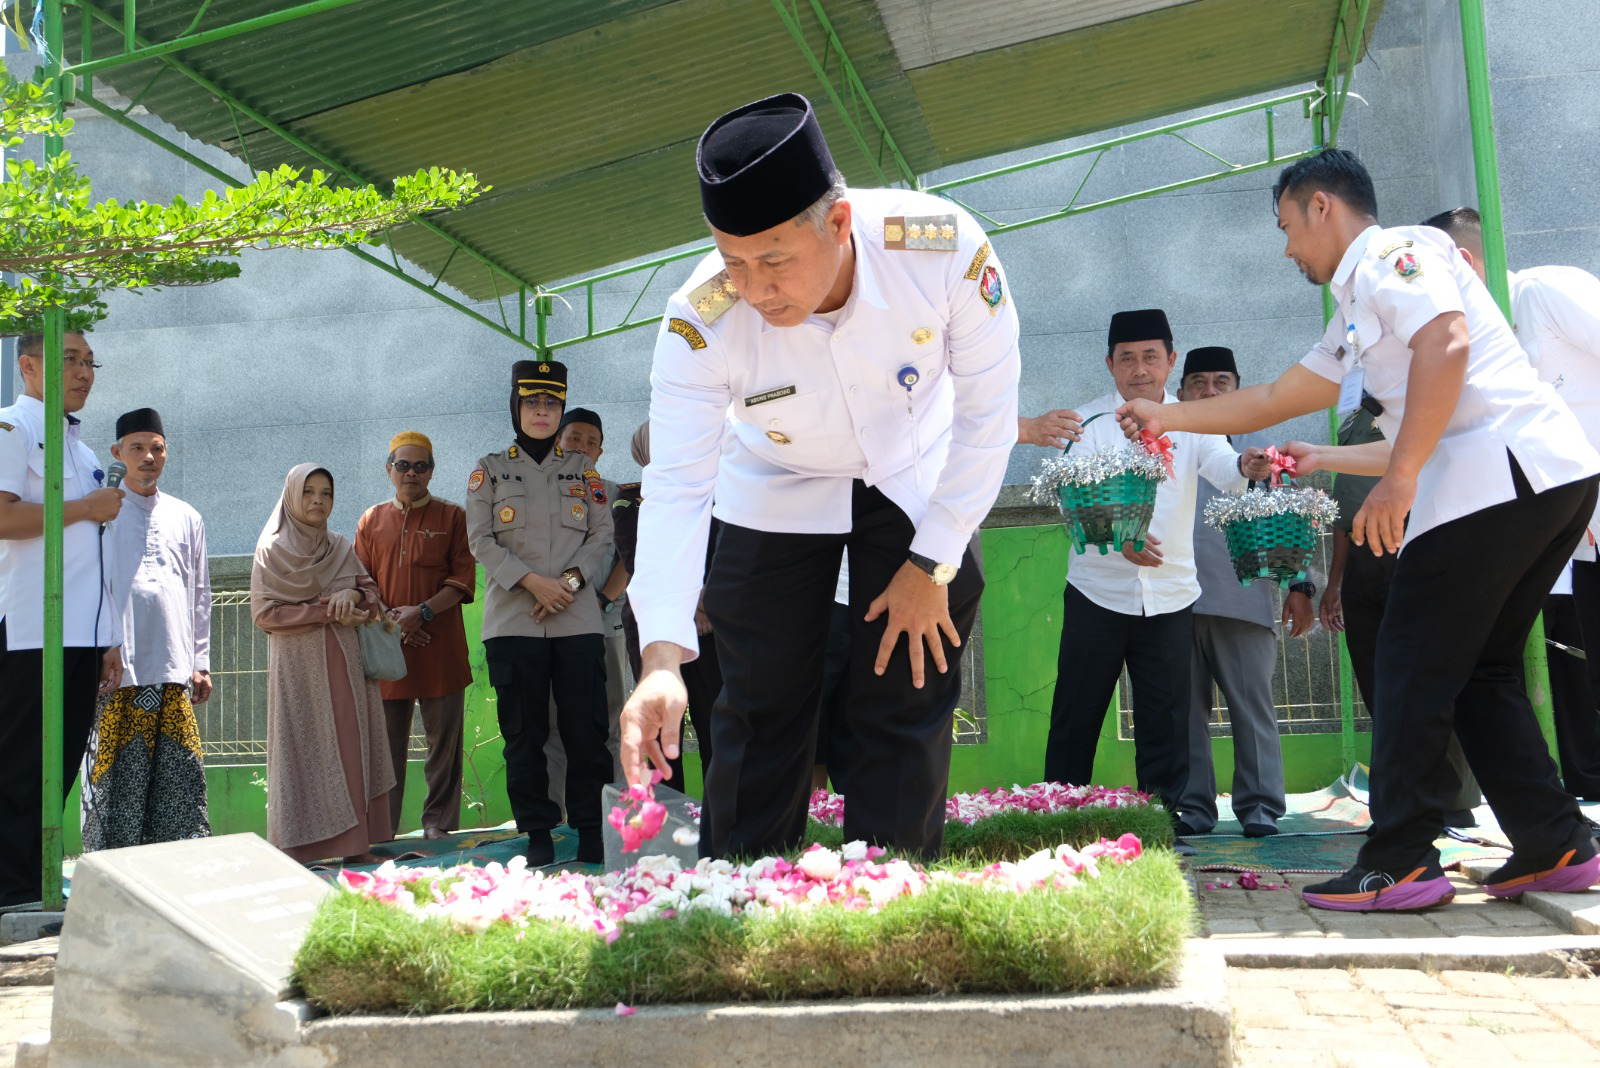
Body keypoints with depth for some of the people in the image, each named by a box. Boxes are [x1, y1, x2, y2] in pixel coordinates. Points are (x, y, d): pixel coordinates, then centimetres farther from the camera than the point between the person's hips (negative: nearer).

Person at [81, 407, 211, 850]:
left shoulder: (186, 518, 15)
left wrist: (201, 663, 12)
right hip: (117, 669, -3)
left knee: (181, 776, 2)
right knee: (117, 776, -3)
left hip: (174, 671, 3)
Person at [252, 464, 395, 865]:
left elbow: (370, 591, 13)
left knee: (350, 746, 1)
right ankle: (300, 848, -1)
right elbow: (264, 612, -8)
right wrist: (325, 610, -13)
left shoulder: (341, 547, 13)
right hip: (298, 663, -4)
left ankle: (353, 843, 3)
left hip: (344, 665, 4)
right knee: (303, 749, -5)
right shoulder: (273, 550, -1)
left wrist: (353, 595, -10)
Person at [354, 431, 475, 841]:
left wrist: (423, 612, -13)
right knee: (387, 741, 4)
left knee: (443, 739, 1)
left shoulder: (451, 517, 6)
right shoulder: (371, 521, 13)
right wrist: (388, 620, -7)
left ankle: (438, 823, 10)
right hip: (386, 647, 2)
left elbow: (463, 580, -1)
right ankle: (382, 828, 12)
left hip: (441, 648, -2)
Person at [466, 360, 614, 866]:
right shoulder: (490, 470, 10)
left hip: (578, 621, 1)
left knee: (586, 733, -2)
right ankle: (538, 834, 11)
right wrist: (532, 582, -12)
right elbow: (481, 540, 0)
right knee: (524, 735, 2)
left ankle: (592, 832, 7)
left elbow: (602, 536, 8)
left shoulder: (582, 469, 14)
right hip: (513, 622, -1)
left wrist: (570, 580, -10)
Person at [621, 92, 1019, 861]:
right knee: (762, 710, 2)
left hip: (916, 483, 0)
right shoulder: (701, 321, -32)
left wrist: (932, 567, -15)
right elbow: (675, 486, -30)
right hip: (778, 491, 0)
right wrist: (662, 656, -42)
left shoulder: (945, 248, -33)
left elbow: (990, 408, -20)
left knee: (906, 704, -1)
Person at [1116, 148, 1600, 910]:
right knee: (1477, 671, 14)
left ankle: (1400, 866, -2)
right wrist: (1165, 416, 39)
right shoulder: (1354, 322, 27)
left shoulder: (1394, 252, -1)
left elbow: (1445, 343, -19)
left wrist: (1400, 476, -22)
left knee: (1415, 668, -5)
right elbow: (1269, 401, 34)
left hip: (1506, 472, -10)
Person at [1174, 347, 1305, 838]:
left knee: (1252, 704, -3)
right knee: (1186, 706, 3)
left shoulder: (1259, 448, 16)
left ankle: (1260, 806, 3)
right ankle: (1192, 807, 8)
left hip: (1244, 601, -1)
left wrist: (1299, 585, 3)